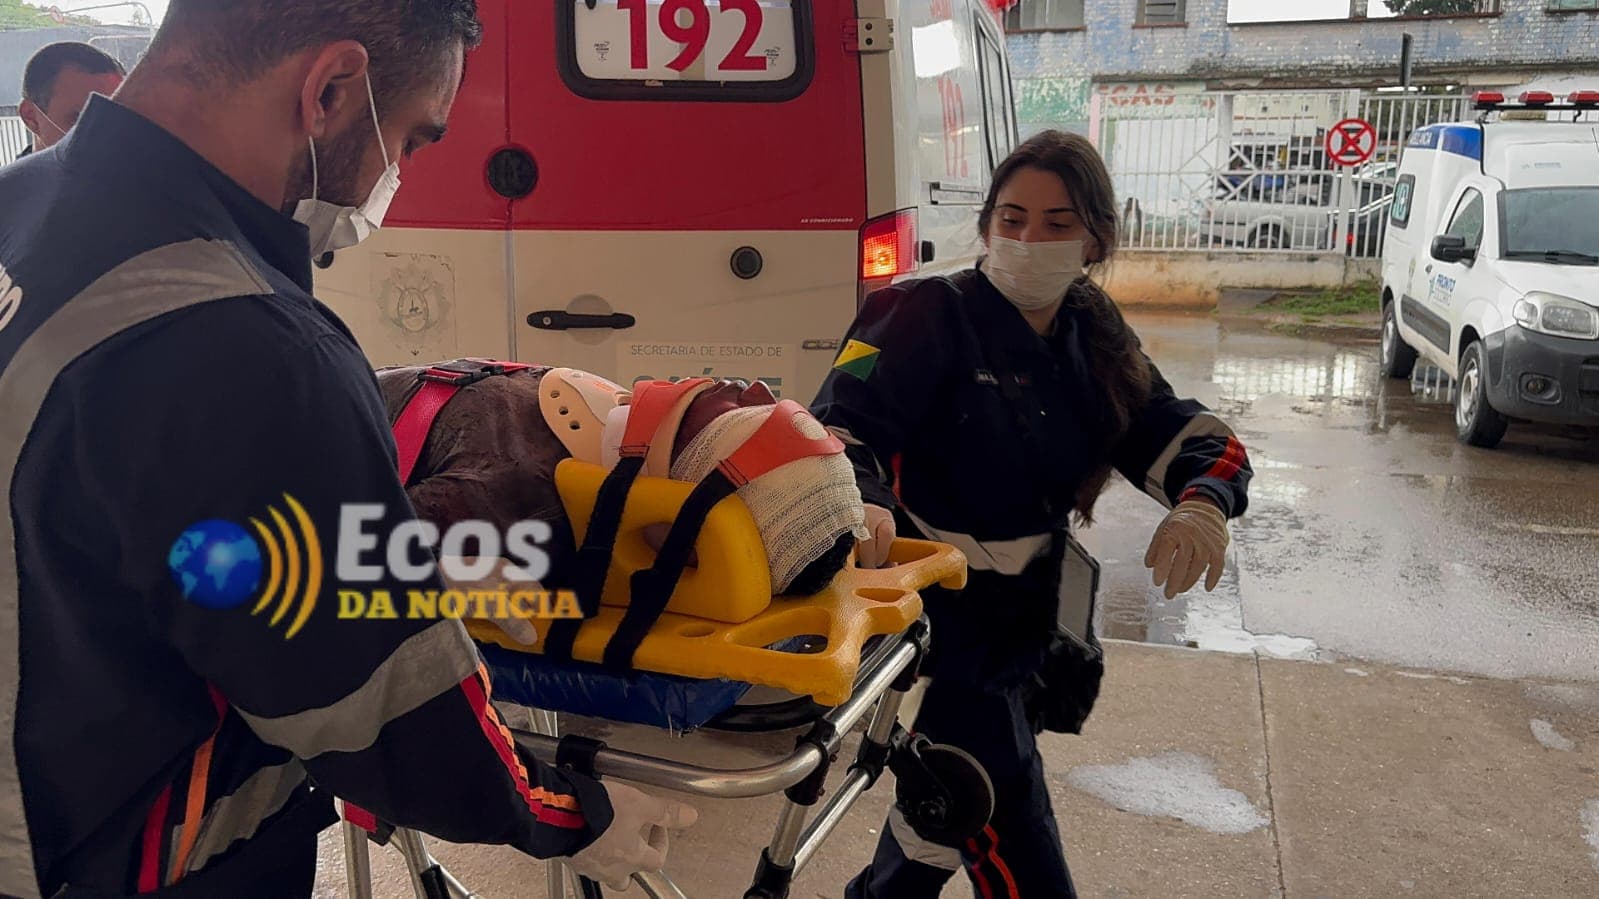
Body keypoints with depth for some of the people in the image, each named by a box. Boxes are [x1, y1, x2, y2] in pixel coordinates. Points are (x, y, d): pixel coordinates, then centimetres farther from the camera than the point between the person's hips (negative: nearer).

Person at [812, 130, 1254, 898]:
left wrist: (1203, 501, -23)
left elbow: (1176, 432, 0)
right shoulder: (929, 315, -14)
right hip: (942, 618, -7)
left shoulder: (1095, 341, 6)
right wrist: (861, 504, -47)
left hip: (1030, 623, 7)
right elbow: (844, 422, -25)